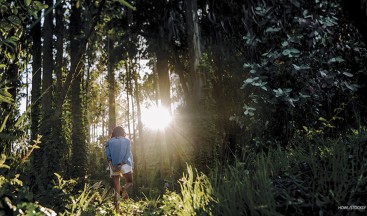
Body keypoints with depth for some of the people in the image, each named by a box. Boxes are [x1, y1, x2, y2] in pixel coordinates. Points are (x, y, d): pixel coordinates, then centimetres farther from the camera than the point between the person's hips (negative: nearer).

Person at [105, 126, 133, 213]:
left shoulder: (109, 142, 12)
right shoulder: (127, 141, 11)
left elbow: (108, 155, -2)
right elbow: (128, 154, -3)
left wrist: (112, 165, -9)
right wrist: (121, 164, -7)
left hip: (113, 166, 2)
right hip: (125, 165, -1)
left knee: (116, 190, 9)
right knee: (129, 182, 21)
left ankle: (117, 210, -3)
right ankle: (123, 188, -14)